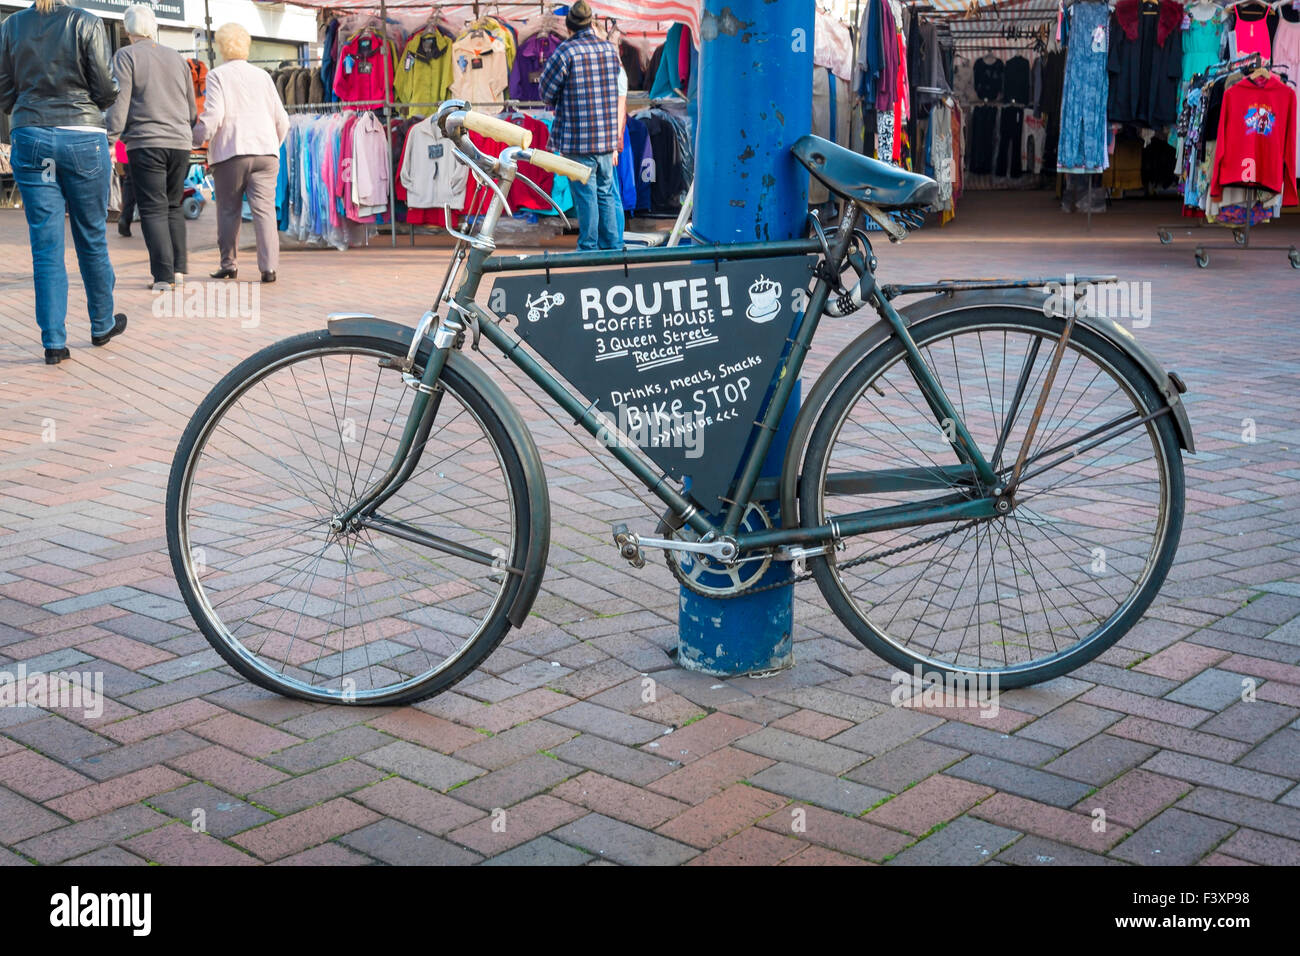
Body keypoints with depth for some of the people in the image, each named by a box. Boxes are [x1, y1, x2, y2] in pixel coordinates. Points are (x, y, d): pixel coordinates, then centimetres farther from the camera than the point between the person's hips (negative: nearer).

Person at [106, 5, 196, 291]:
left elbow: (119, 102, -9)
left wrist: (110, 140, -8)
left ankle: (163, 276, -8)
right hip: (179, 143, 5)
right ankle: (178, 268, 8)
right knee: (173, 206, 14)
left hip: (145, 144, -5)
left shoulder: (126, 56, 0)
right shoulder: (176, 58, 15)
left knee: (153, 210, -3)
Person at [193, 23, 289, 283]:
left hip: (230, 153, -3)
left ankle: (228, 264, 13)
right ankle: (269, 267, -12)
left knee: (228, 210, 9)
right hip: (265, 152, 3)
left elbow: (213, 115, -10)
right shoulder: (262, 76, 15)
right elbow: (282, 119, 15)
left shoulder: (217, 75, 3)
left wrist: (197, 139, 3)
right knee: (265, 209, -4)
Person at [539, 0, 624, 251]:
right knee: (606, 192, 13)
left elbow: (546, 91, -4)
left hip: (578, 138, -5)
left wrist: (556, 105, 16)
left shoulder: (566, 51, -10)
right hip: (607, 136, 5)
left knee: (585, 194, 1)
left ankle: (588, 249, 6)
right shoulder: (610, 49, 7)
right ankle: (612, 247, 17)